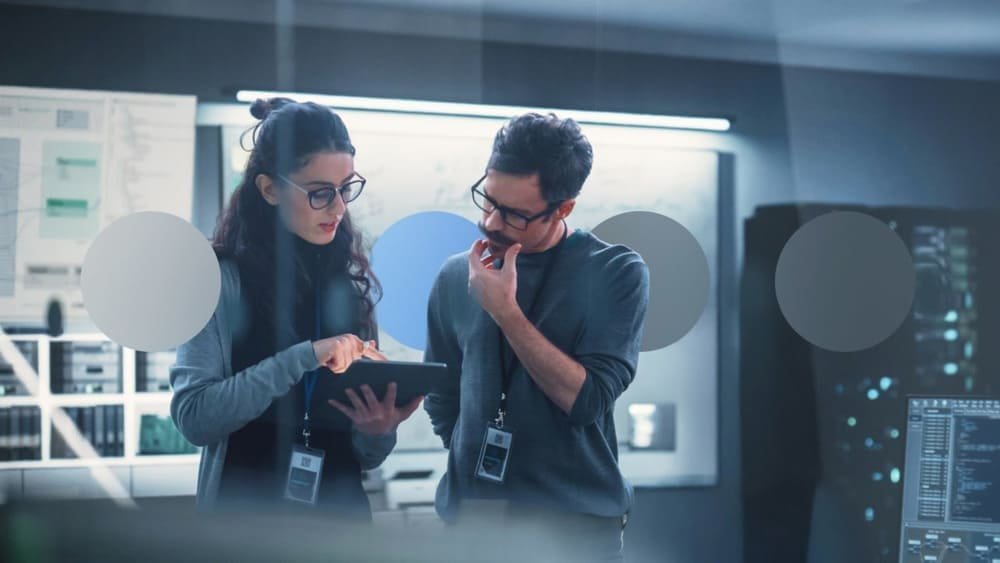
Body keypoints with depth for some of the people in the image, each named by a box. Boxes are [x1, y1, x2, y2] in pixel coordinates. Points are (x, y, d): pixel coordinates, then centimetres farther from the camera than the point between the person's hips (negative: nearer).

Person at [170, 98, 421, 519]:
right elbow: (192, 413, -21)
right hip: (248, 517, -4)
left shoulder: (351, 282, 2)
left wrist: (378, 433, -14)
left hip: (340, 515, 4)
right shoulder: (223, 277, -10)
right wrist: (303, 357, -26)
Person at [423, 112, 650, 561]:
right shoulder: (455, 276, 2)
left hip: (575, 525, -3)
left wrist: (505, 310, -17)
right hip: (470, 514, 3)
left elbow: (587, 399, -14)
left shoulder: (617, 273, -7)